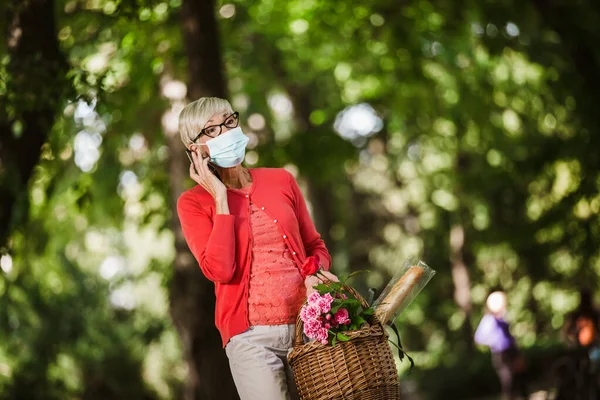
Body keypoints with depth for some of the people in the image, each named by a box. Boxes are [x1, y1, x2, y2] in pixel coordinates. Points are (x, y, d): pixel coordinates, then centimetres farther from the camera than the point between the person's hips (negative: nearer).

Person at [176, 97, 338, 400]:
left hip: (307, 326, 3)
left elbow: (315, 246, 19)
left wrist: (315, 273, -4)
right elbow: (220, 271, -12)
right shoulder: (193, 202, 2)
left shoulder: (281, 180, 11)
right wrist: (220, 198, -8)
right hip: (252, 337, -3)